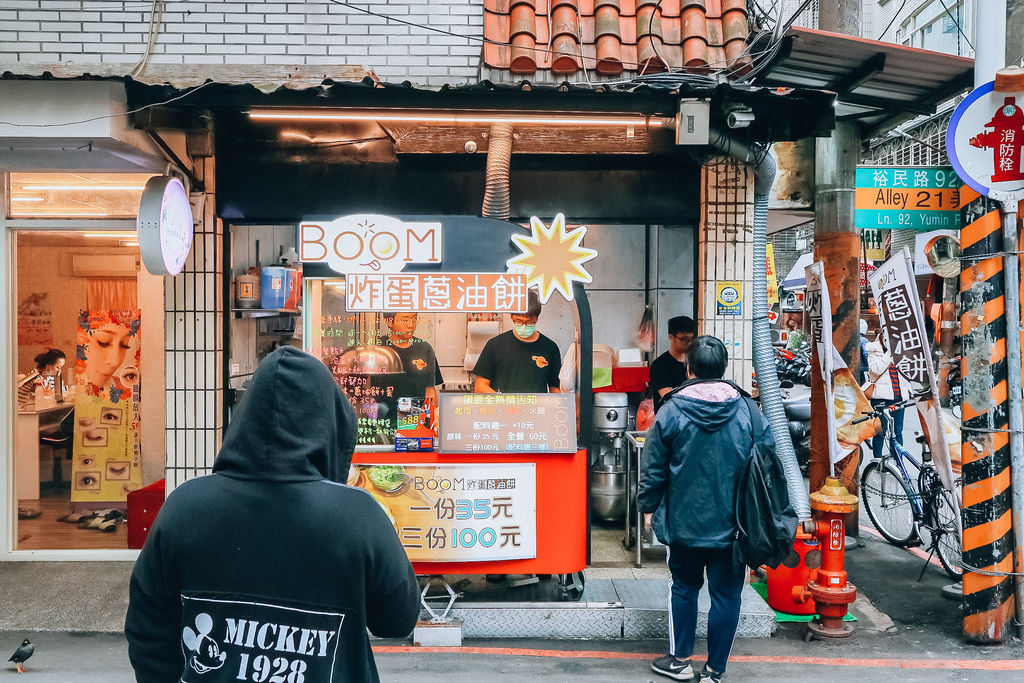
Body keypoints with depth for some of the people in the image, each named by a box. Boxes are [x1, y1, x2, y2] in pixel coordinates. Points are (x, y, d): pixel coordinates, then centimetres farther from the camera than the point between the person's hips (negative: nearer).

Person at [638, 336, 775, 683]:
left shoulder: (671, 411, -9)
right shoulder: (748, 410, -6)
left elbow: (653, 468, -4)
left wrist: (649, 507, 11)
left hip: (684, 523, 0)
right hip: (732, 524, 0)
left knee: (684, 588, 18)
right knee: (726, 594, 11)